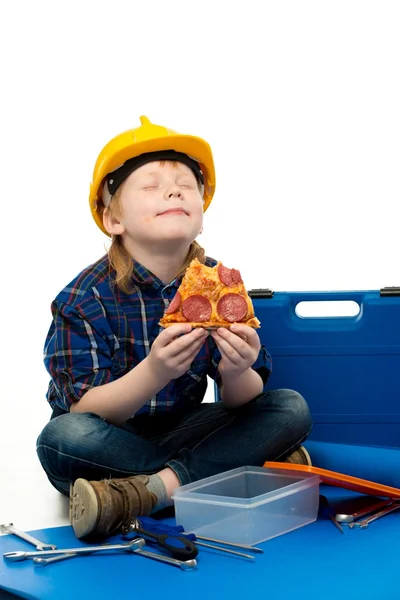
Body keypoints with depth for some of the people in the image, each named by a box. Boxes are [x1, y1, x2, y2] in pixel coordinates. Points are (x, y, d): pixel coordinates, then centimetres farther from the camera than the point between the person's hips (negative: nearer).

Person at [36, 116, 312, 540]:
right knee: (61, 439, -35)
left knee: (292, 409, -13)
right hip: (112, 442, -2)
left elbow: (239, 404, -8)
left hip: (180, 432, 3)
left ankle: (148, 490, -26)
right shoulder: (86, 298, -15)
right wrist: (153, 372, -40)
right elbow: (84, 412, -21)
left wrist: (236, 375, -34)